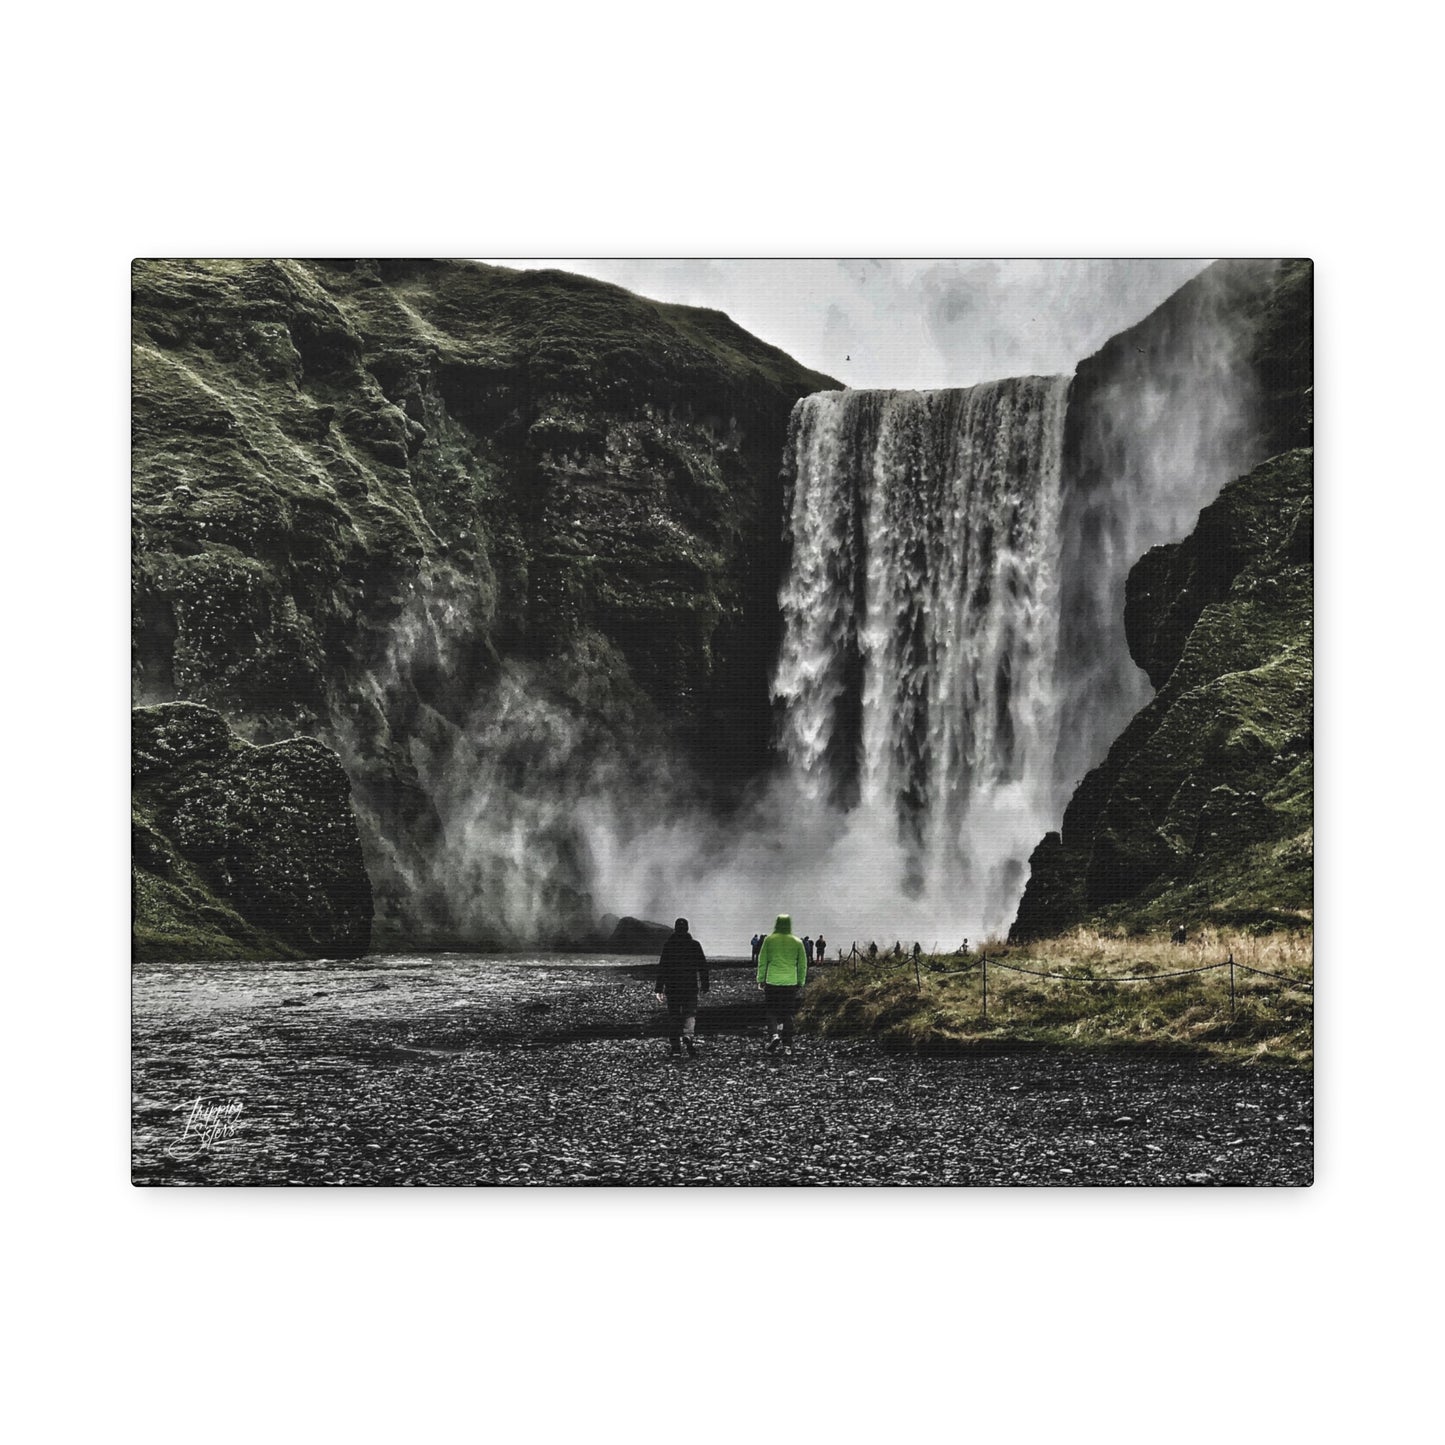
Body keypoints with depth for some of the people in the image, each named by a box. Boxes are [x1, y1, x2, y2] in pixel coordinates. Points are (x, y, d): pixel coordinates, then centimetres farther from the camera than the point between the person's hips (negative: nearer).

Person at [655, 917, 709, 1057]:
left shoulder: (668, 945, -2)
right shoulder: (695, 945, 0)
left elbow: (661, 968, -4)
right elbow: (703, 966, 3)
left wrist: (659, 989, -1)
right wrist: (704, 986, 12)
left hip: (672, 986, 0)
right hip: (690, 986, 0)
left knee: (674, 1015, 8)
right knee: (690, 1013, 4)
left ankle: (675, 1044, 8)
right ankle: (688, 1035, -22)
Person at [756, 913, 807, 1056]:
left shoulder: (769, 940, -1)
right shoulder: (797, 942, 2)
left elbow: (762, 961, 1)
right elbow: (803, 964, 7)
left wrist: (760, 980, 9)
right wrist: (801, 983, 16)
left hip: (772, 981, -1)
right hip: (791, 983, 1)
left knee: (772, 1012, 10)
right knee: (788, 1015, 8)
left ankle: (774, 1034, -14)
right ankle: (787, 1046, 8)